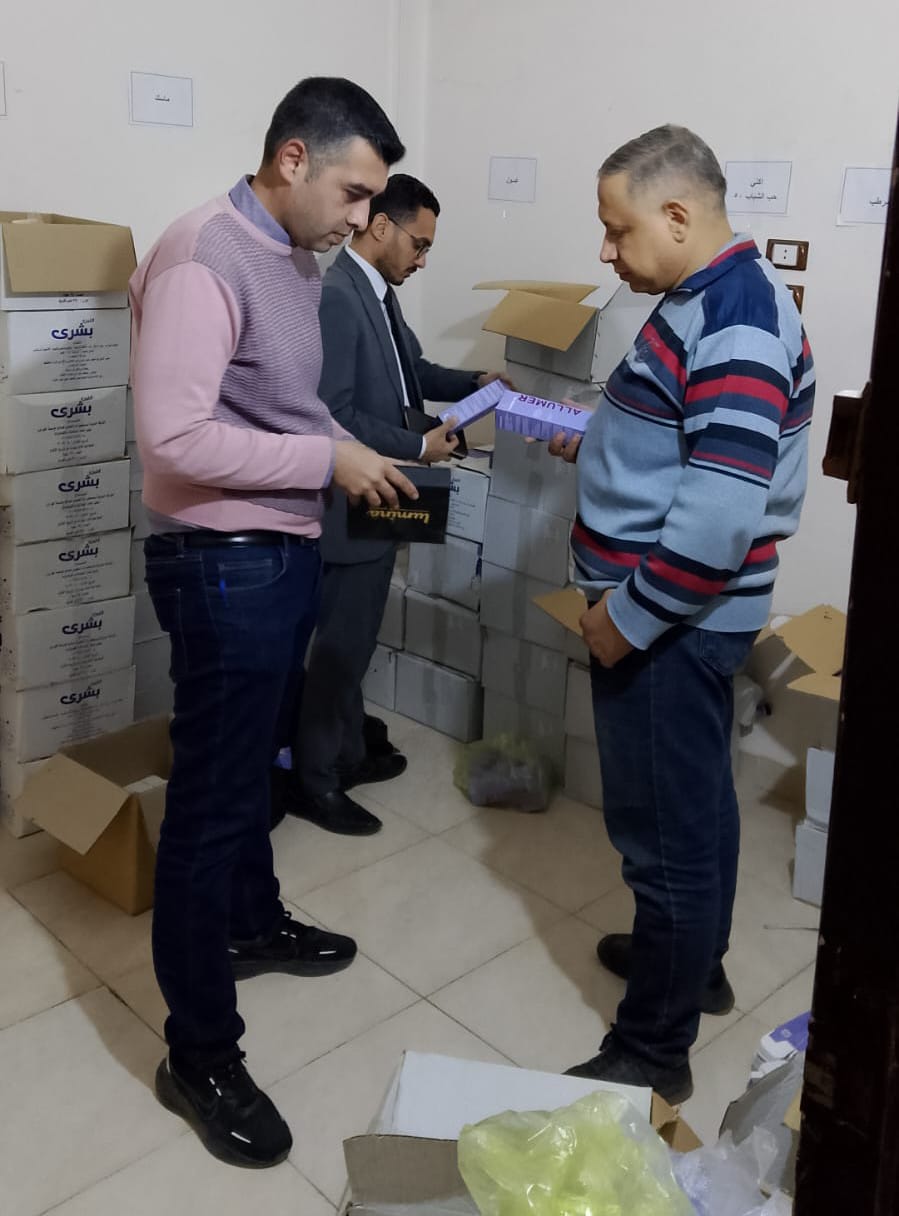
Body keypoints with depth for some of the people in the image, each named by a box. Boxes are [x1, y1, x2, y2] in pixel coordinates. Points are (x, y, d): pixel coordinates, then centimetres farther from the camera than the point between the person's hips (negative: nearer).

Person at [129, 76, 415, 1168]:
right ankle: (199, 1057, 13)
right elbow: (174, 437, -27)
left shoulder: (296, 261, 11)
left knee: (254, 765, 24)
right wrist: (328, 459, -20)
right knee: (211, 801, -1)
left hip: (283, 553, 10)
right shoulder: (202, 258, -18)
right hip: (225, 567, -10)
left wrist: (353, 460, 5)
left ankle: (253, 923, 46)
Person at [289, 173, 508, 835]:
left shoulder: (379, 294, 10)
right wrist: (417, 445, -20)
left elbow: (412, 371, 22)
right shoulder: (335, 296, -21)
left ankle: (349, 749, 35)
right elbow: (333, 414, -26)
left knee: (355, 636, 20)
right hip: (352, 504, -10)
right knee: (340, 642, 0)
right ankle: (314, 781, 14)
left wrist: (473, 382, 7)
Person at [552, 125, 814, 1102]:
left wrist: (628, 617, -20)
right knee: (696, 803, 23)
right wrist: (595, 445, 11)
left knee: (664, 831, 1)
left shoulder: (735, 322, -21)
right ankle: (694, 964, 42)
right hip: (682, 616, 10)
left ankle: (652, 1052, 16)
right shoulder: (709, 298, 11)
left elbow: (722, 516, -28)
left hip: (669, 621, -10)